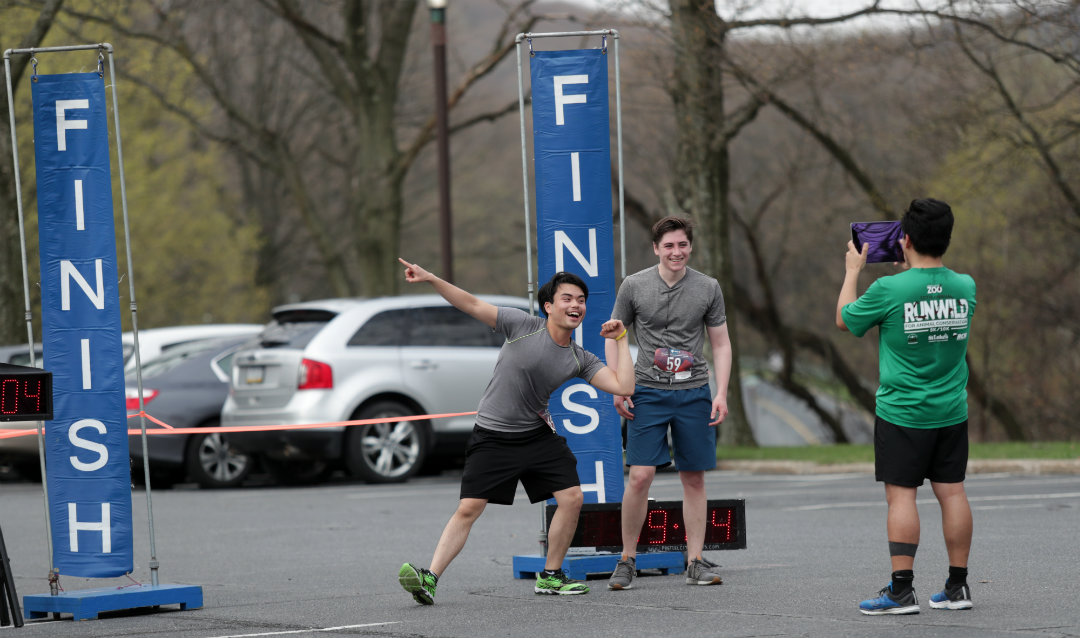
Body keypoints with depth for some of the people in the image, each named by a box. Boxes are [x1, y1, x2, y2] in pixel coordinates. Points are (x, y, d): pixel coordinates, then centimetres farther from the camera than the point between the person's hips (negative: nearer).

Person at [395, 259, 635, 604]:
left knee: (572, 498, -4)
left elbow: (623, 386, -8)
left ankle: (550, 576, 12)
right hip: (492, 436, -4)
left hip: (537, 434, 4)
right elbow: (472, 305, -11)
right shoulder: (524, 326, -12)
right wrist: (431, 279, -19)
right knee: (469, 509, -11)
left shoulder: (580, 360, -1)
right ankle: (429, 578, -10)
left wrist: (620, 339, -5)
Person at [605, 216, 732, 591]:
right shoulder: (634, 286, 1)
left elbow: (721, 344, 9)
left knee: (694, 479, 3)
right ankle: (627, 560, 1)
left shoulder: (708, 289, 5)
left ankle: (695, 561, 9)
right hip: (648, 392, -2)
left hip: (694, 392, 2)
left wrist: (721, 393, -1)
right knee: (640, 475, -10)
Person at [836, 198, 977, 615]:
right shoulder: (966, 287, -2)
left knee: (901, 495, -2)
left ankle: (901, 591, -6)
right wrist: (909, 265, 27)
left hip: (901, 413, -5)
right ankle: (958, 587, 12)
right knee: (951, 491, 8)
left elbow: (844, 320, 1)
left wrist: (853, 270, 13)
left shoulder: (889, 290, -16)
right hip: (952, 411, 5)